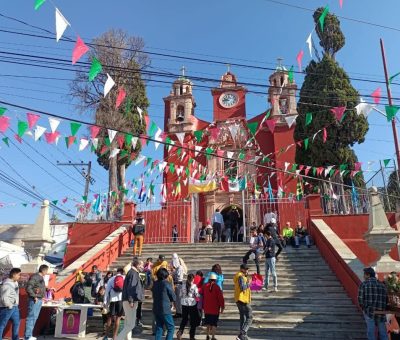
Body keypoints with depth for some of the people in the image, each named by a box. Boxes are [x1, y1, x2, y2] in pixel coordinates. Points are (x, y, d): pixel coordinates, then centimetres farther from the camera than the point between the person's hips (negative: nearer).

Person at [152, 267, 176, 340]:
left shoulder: (155, 284, 4)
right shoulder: (166, 284, -13)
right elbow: (174, 298, -6)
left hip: (156, 309, 6)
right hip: (165, 310, -6)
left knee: (159, 327, 14)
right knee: (171, 328, 3)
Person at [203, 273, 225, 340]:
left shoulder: (205, 286, -1)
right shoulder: (217, 287, -13)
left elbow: (203, 297, 9)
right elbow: (220, 297, -12)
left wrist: (203, 307, 21)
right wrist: (222, 307, -3)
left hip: (207, 309, 4)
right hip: (215, 309, -4)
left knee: (208, 323, 19)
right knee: (214, 324, 5)